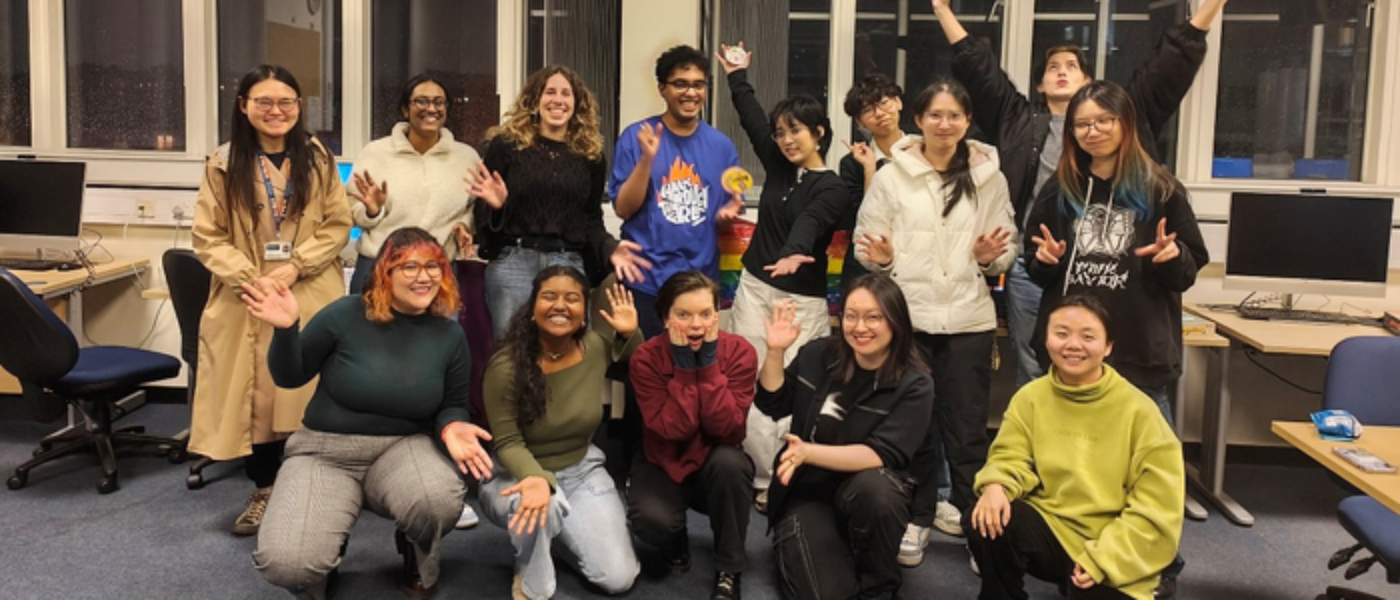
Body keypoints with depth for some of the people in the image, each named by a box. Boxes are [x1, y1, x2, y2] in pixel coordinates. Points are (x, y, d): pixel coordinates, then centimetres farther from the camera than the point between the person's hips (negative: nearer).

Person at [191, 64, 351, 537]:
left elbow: (338, 226, 3)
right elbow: (207, 237, 0)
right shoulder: (223, 165, 0)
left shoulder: (318, 160, 4)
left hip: (310, 299, 0)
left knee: (309, 394, 2)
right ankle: (263, 490, 22)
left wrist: (296, 267, -11)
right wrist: (250, 278, -13)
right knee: (255, 396, 6)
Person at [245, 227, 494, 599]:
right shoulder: (345, 315, -11)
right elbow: (289, 377, 0)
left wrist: (452, 427, -15)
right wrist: (285, 330, -21)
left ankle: (419, 564, 4)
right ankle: (328, 549, 15)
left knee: (441, 501, -36)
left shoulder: (449, 335, -2)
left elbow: (454, 405, 9)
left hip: (402, 447, 2)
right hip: (325, 449, -1)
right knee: (286, 564, -26)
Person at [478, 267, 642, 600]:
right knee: (539, 505, -41)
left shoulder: (598, 347, -11)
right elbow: (508, 443, -20)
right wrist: (538, 479, -40)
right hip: (519, 476, -3)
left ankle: (560, 533, 23)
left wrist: (631, 334, -10)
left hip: (581, 470, 4)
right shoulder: (506, 366, -22)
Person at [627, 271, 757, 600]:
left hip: (717, 466, 1)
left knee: (729, 460, -35)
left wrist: (709, 364, -27)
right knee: (650, 519, -32)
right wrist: (684, 367, -28)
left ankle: (729, 570, -12)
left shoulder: (739, 351, -15)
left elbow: (728, 429, -24)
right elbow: (672, 430, -24)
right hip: (664, 464, 0)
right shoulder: (646, 357, -16)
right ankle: (676, 543, 10)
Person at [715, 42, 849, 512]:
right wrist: (737, 76, 20)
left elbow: (809, 224, -28)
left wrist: (795, 254, -47)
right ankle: (766, 479, 9)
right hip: (754, 289, 6)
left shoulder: (831, 188, -9)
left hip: (802, 300, -5)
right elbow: (751, 119, 16)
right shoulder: (778, 166, 8)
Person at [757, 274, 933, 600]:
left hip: (870, 493, -1)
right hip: (806, 491, 1)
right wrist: (775, 352, -5)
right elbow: (772, 405, 11)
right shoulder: (817, 355, -2)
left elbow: (881, 455, -22)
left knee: (872, 485, -38)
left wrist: (809, 452, -33)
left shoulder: (914, 385, -11)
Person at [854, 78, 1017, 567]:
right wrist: (881, 258, -18)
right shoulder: (891, 177, 1)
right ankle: (915, 519, 23)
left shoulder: (989, 178, 5)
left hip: (969, 319, 1)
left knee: (967, 427, 5)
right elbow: (867, 242, 3)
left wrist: (992, 257, -12)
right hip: (906, 316, 0)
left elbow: (1009, 247, 8)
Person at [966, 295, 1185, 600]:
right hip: (1049, 526, 2)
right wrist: (996, 484, -25)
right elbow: (1012, 457, 1)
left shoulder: (1137, 410, -10)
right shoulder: (1030, 397, 0)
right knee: (986, 523, -26)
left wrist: (1103, 558, -18)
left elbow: (1156, 507, -9)